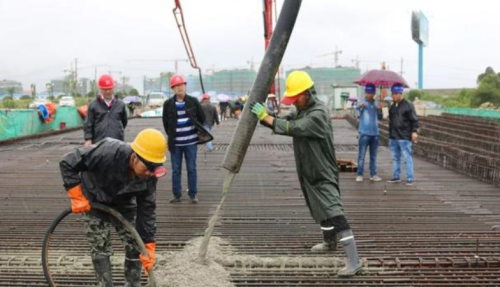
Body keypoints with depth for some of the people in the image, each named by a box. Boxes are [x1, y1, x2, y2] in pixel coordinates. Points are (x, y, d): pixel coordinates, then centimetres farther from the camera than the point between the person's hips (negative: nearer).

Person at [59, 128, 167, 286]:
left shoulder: (149, 175, -26)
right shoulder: (107, 152, -41)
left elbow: (147, 209, -16)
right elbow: (67, 162, -31)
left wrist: (148, 244, -18)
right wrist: (77, 196, -29)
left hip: (123, 204, 4)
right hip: (95, 203, -4)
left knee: (135, 245, 3)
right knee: (100, 249, -3)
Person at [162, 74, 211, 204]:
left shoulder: (193, 101, -1)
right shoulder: (168, 104, -1)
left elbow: (202, 118, 8)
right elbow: (165, 122, 9)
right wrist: (172, 135, 10)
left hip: (191, 142, -1)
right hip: (175, 143, 1)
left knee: (192, 168, 5)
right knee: (176, 169, 7)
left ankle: (193, 194, 13)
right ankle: (176, 194, 16)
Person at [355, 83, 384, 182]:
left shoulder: (377, 103, 9)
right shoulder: (362, 102, -6)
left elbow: (380, 118, 14)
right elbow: (357, 108, -29)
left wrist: (380, 110, -6)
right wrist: (359, 106, -53)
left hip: (375, 133, 5)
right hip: (364, 133, -5)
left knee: (373, 156, 10)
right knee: (361, 155, -3)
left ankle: (373, 174, 16)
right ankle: (359, 175, 1)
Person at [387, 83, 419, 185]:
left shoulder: (408, 105, -8)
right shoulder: (392, 106, 13)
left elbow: (414, 120, -9)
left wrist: (414, 131, -18)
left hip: (404, 137, -7)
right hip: (393, 137, 7)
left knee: (407, 158, -4)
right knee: (395, 158, 13)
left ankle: (410, 178, -1)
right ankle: (396, 177, 21)